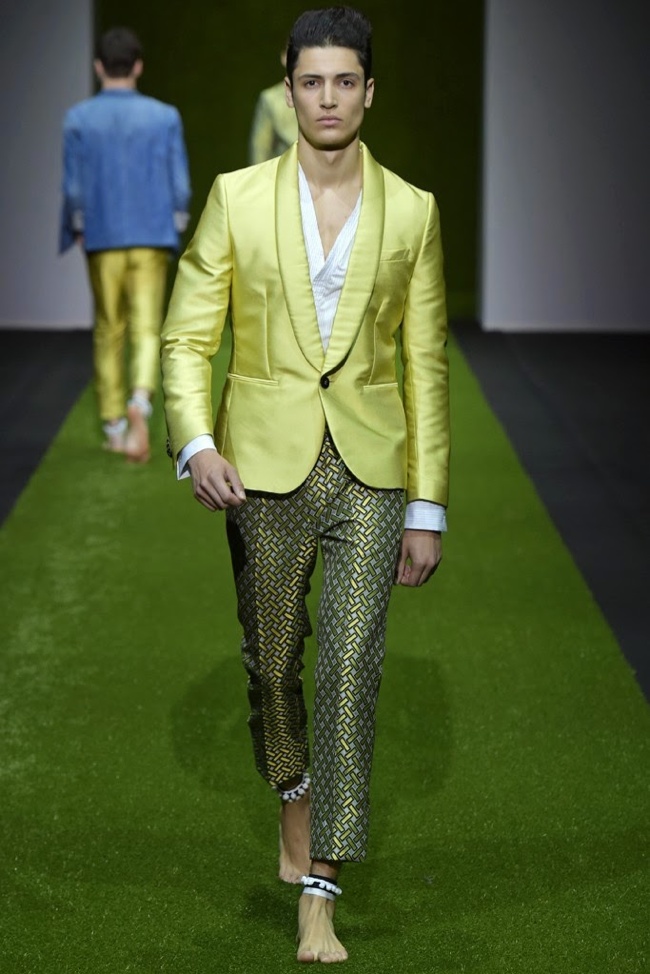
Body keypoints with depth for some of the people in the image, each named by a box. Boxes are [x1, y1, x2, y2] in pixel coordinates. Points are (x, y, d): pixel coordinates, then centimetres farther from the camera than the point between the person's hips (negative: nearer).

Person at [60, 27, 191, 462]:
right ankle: (140, 402, -27)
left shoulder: (78, 119, -4)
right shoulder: (165, 117, -2)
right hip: (152, 240, -1)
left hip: (103, 240, 1)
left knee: (109, 332, 13)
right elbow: (181, 186, -3)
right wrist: (176, 229, 13)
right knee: (146, 331, 0)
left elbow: (74, 188, -4)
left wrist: (76, 231, 13)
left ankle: (115, 426, 17)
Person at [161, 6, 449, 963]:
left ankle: (320, 890, -6)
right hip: (264, 466, 1)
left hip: (371, 471, -1)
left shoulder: (412, 211, 3)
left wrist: (428, 507, 3)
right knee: (272, 664, 12)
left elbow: (426, 365, 5)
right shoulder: (237, 198, 1)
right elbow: (186, 336, 1)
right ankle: (294, 796, 41)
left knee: (351, 669, -10)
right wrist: (196, 440, -17)